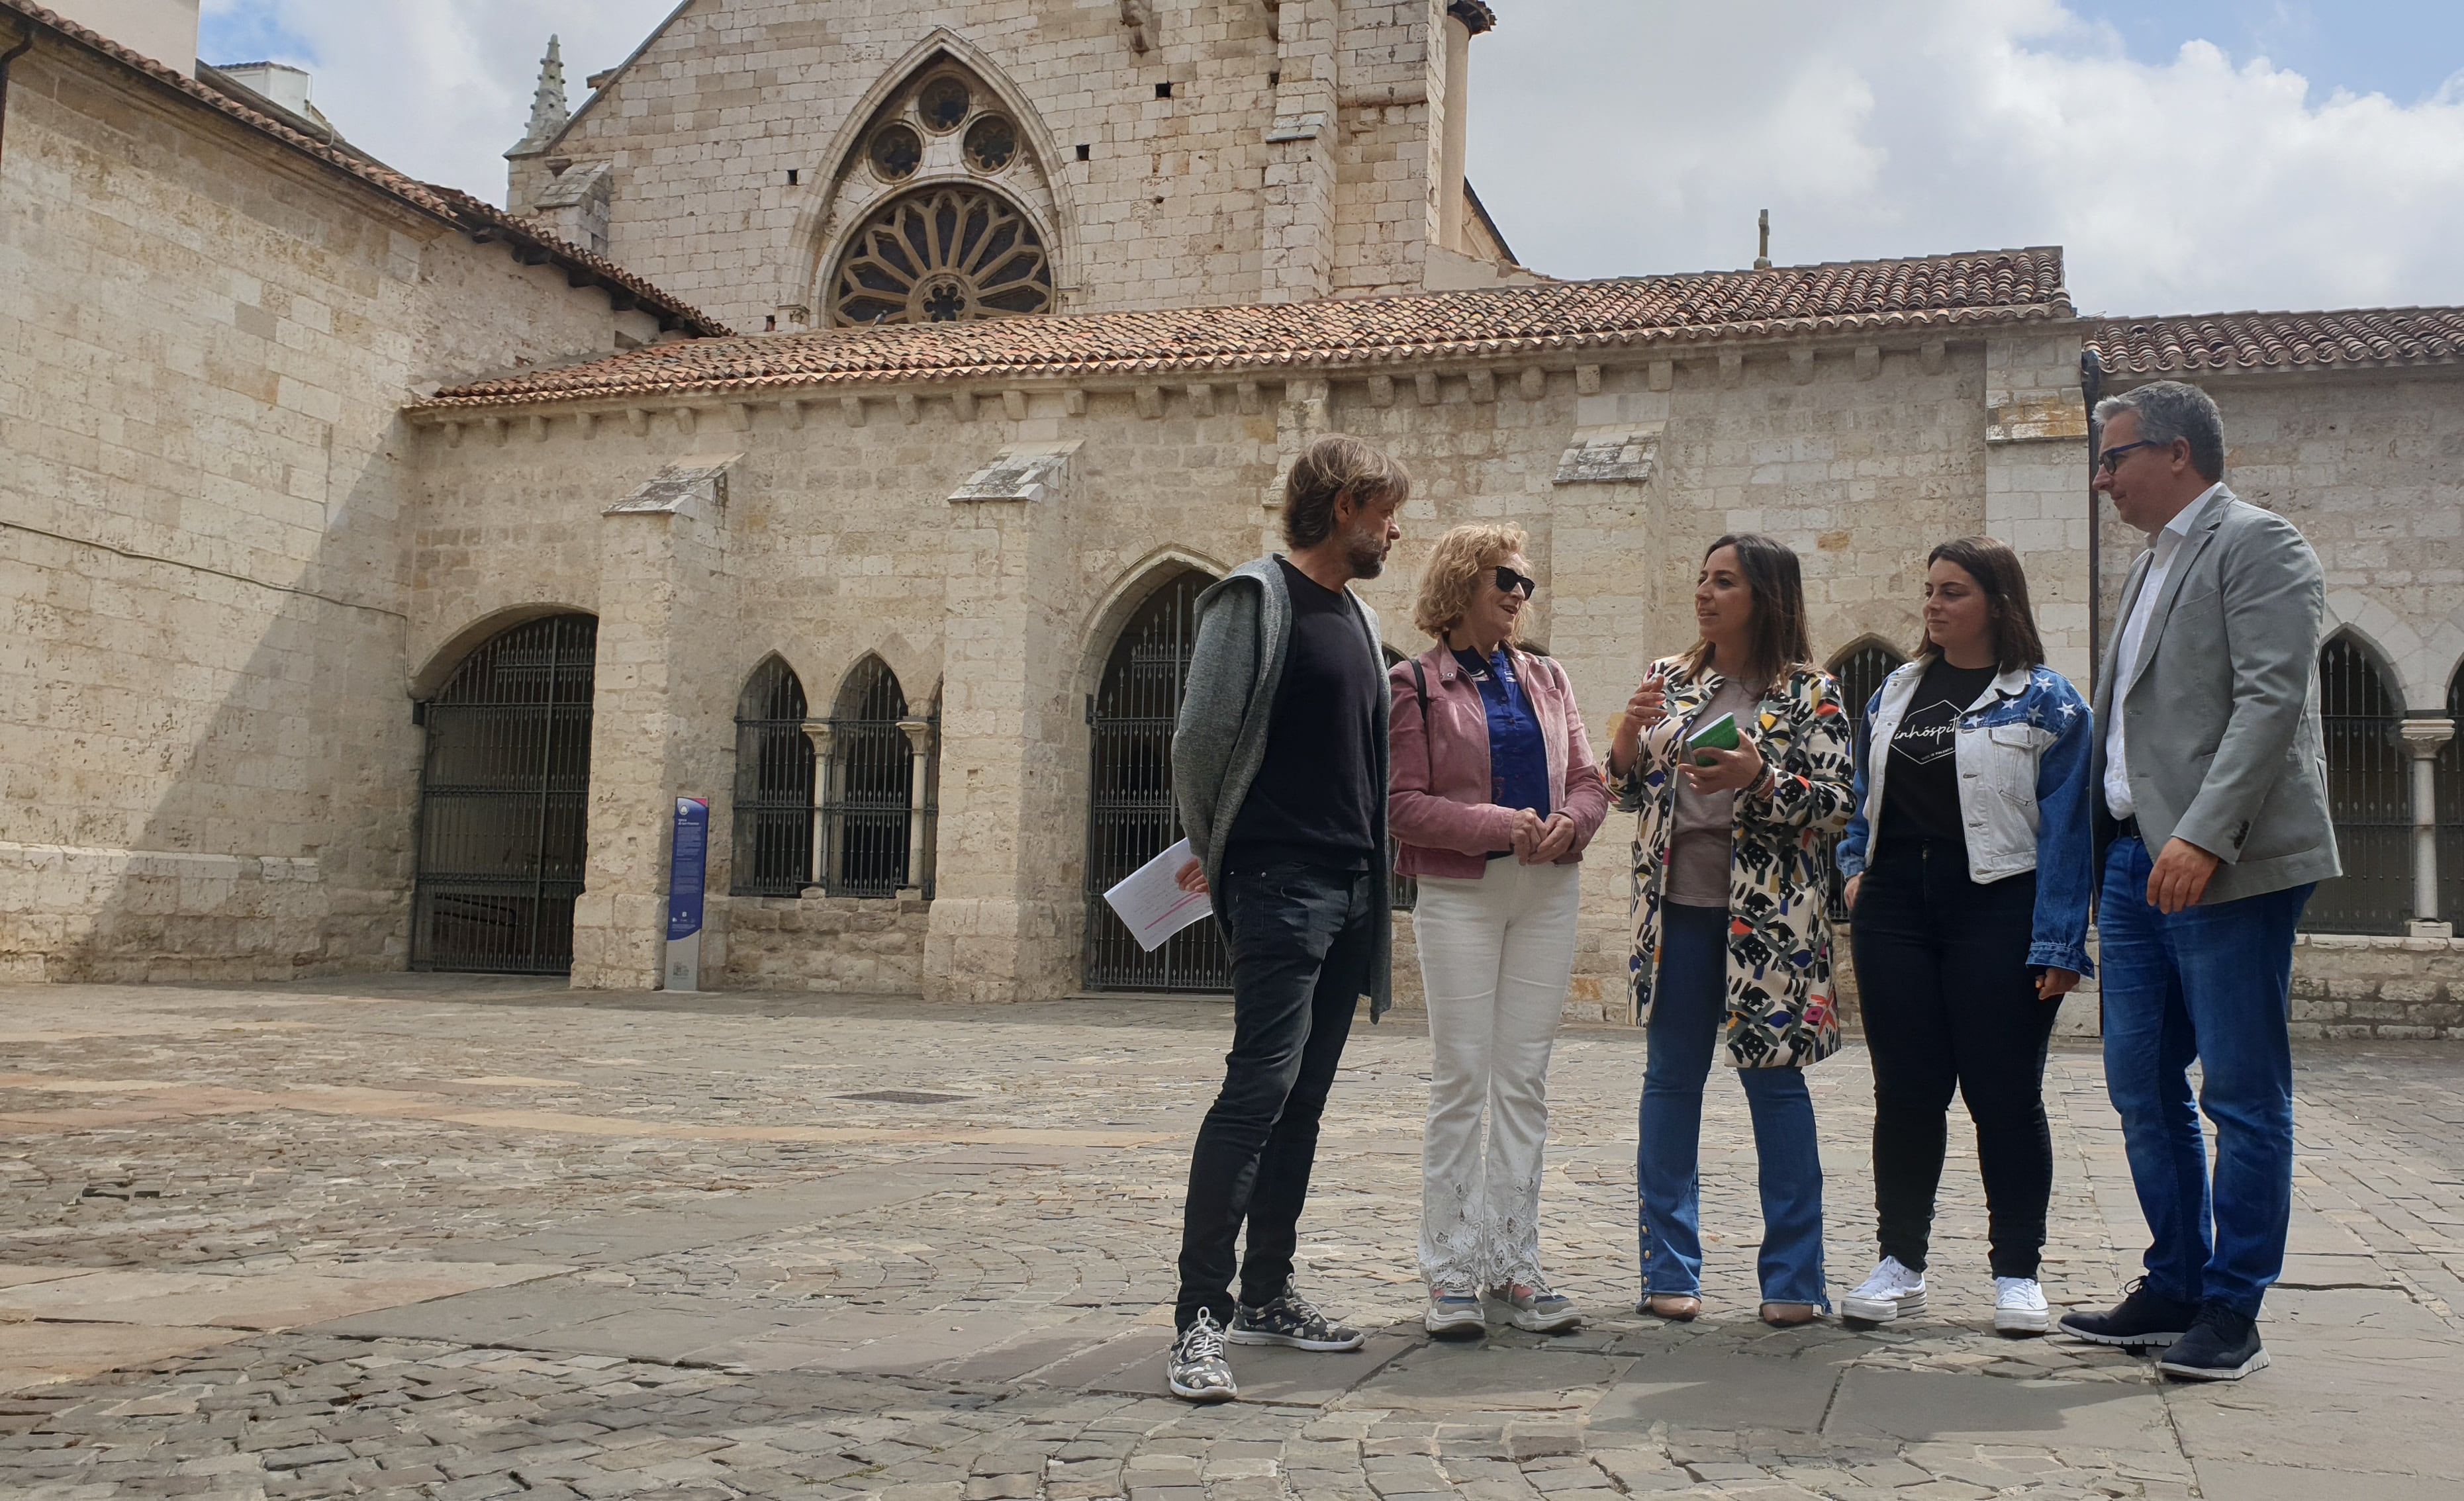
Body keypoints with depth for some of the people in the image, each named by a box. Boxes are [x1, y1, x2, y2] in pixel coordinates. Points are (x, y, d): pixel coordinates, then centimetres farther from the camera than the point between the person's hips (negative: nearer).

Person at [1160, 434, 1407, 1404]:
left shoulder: (1358, 616, 19)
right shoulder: (1259, 595, -6)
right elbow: (1202, 735, -9)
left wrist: (1373, 876, 14)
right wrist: (1213, 851, 2)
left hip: (1350, 890, 8)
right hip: (1281, 886, -8)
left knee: (1304, 1100, 10)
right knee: (1260, 1086, -14)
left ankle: (1269, 1296, 18)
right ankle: (1200, 1315, -12)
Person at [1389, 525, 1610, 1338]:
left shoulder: (1546, 678, 14)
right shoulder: (1416, 683, -1)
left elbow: (1588, 779, 12)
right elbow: (1404, 802, -7)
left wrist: (1570, 821, -10)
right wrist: (1496, 825, -18)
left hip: (1548, 890, 5)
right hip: (1458, 893, -5)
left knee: (1525, 1080, 6)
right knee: (1460, 1079, -2)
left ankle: (1514, 1265, 12)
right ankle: (1452, 1275, 4)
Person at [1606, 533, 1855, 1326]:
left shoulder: (1810, 691, 0)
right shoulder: (1670, 679, 11)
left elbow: (1836, 802, -5)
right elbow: (1629, 790, 12)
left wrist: (1758, 777, -21)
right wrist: (1630, 735, -8)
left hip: (1767, 915, -3)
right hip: (1676, 908, 3)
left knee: (1775, 1078, 1)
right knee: (1671, 1078, 6)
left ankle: (1793, 1277, 10)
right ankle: (1670, 1269, 15)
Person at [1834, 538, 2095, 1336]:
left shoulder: (2045, 700, -2)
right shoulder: (1895, 692, 14)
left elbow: (2065, 828, -7)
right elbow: (1862, 796, 25)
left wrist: (2057, 944, -12)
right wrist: (1856, 872, 11)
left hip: (1996, 911, -4)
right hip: (1896, 906, 5)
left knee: (2004, 1094, 1)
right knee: (1905, 1091, 7)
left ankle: (2017, 1272, 13)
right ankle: (1900, 1262, 16)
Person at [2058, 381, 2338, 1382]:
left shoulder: (2257, 543, -6)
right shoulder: (2155, 562, 21)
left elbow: (2271, 700, -18)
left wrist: (2205, 836, -26)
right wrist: (2107, 857, 18)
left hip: (2226, 869, -9)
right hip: (2137, 860, 9)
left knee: (2242, 1097, -1)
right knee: (2143, 1086, 11)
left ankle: (2231, 1314, 6)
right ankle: (2173, 1289, 22)